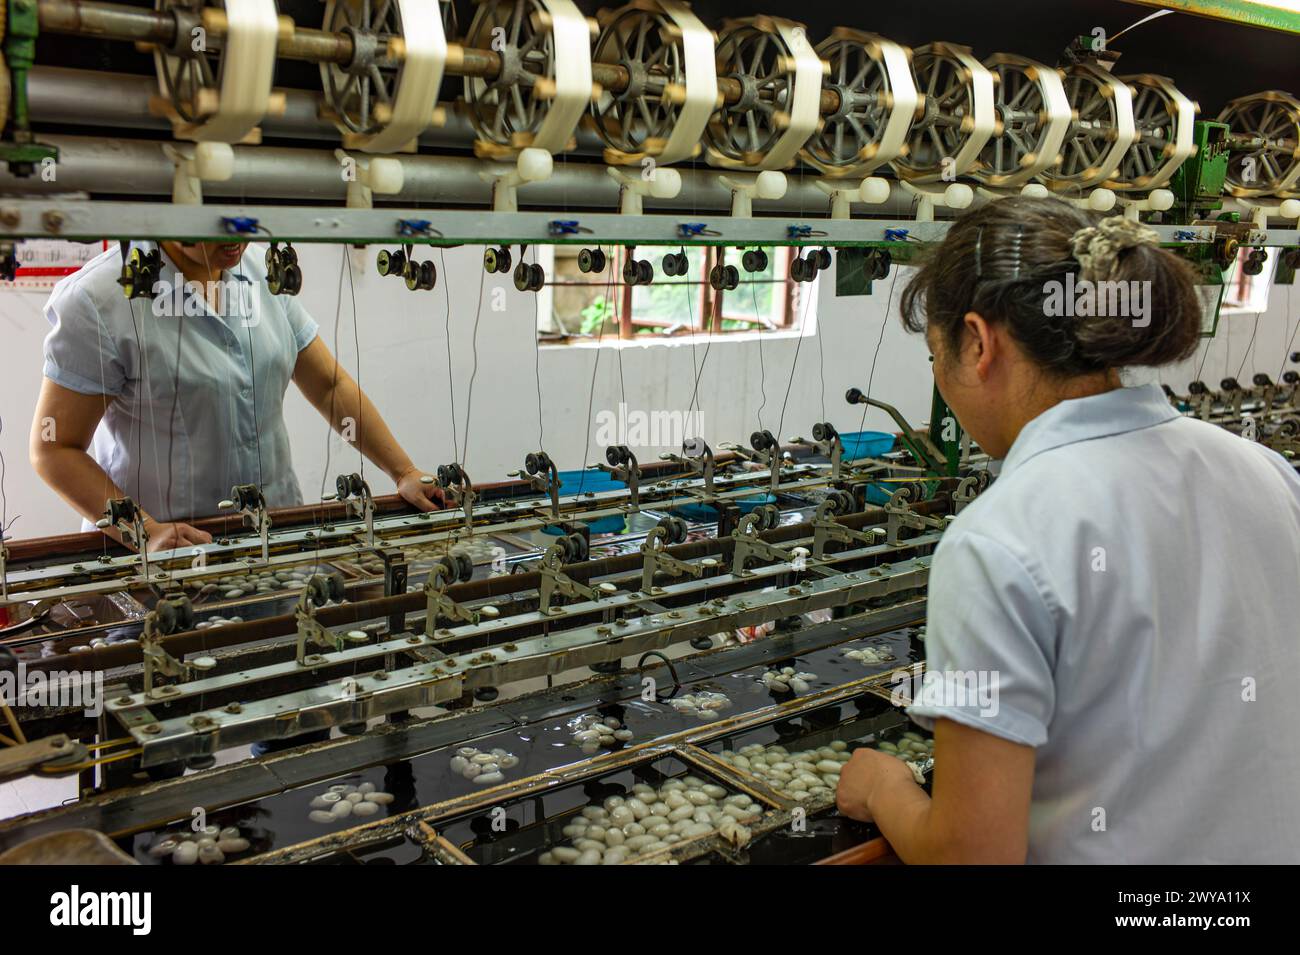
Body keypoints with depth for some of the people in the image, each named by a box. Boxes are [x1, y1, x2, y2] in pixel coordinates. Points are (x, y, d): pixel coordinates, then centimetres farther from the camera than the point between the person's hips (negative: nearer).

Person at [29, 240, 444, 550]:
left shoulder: (261, 272, 5)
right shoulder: (97, 300, -11)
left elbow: (330, 385, 10)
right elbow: (55, 447, -8)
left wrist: (404, 472, 3)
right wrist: (146, 533, -20)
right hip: (168, 554, -4)